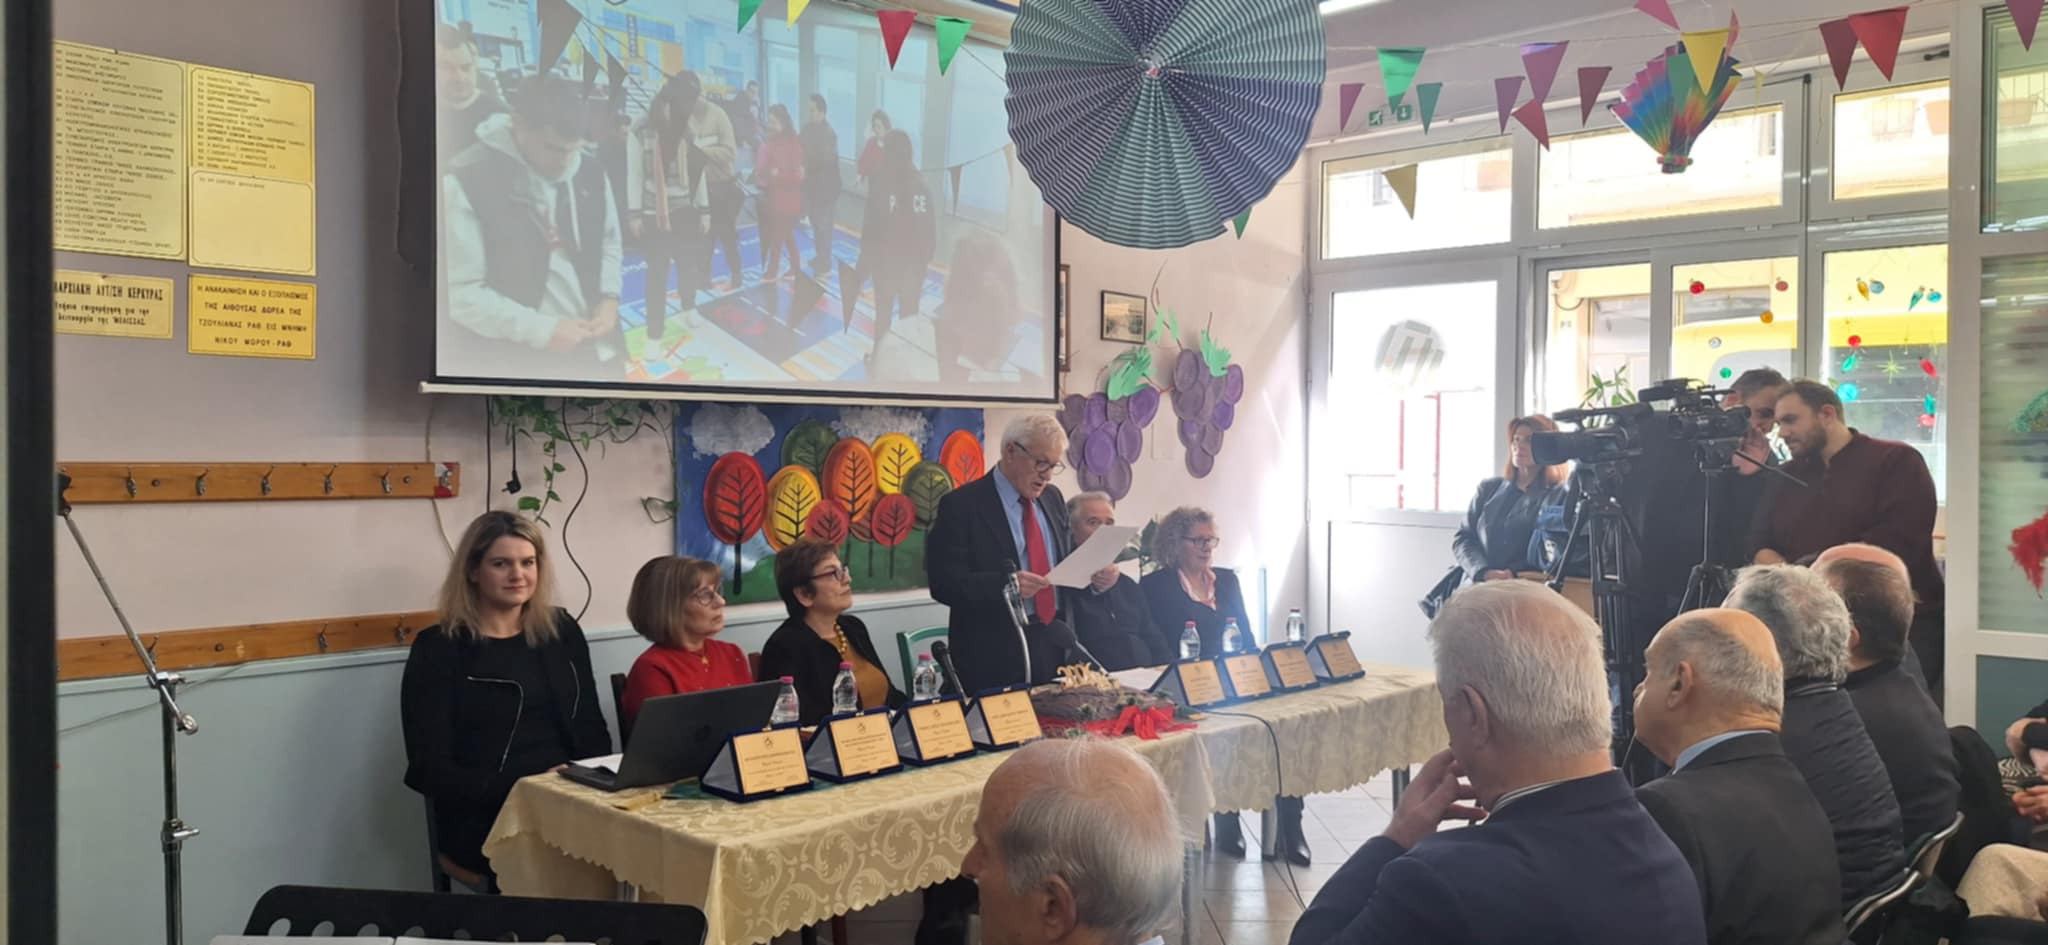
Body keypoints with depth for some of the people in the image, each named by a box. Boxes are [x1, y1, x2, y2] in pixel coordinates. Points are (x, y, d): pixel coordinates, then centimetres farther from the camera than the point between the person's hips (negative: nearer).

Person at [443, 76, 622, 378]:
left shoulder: (589, 172, 1)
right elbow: (460, 292, -17)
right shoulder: (468, 179, -15)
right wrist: (540, 329, -21)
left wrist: (609, 298, -1)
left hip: (590, 345, 5)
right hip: (514, 358, -5)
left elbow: (609, 241, 17)